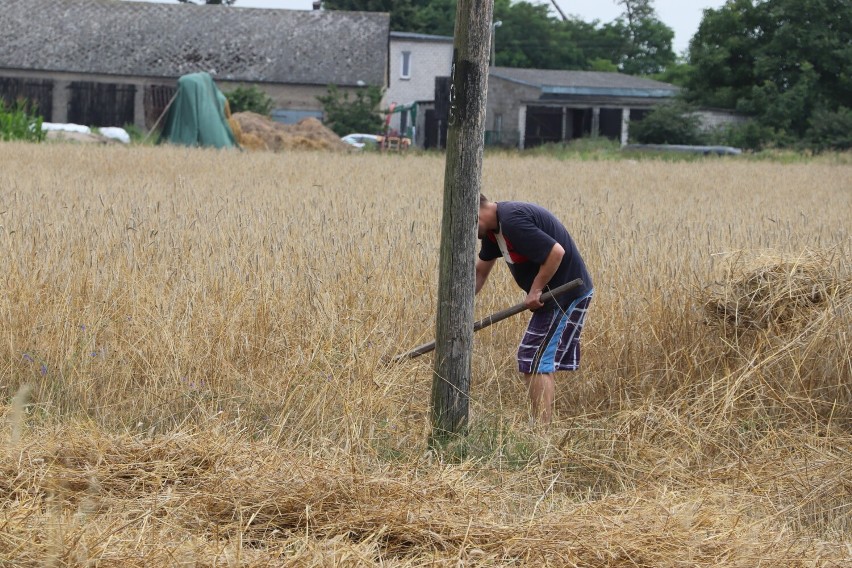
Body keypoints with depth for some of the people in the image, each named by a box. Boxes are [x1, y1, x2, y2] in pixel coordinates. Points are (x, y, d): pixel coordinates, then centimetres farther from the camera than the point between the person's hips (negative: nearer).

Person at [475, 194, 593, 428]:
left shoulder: (513, 222, -24)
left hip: (568, 294, -10)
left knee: (535, 362, -10)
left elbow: (556, 252, -29)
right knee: (542, 364, 13)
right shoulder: (494, 227, 9)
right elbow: (480, 272, 19)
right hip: (554, 295, 10)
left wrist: (536, 290, -18)